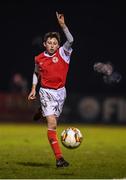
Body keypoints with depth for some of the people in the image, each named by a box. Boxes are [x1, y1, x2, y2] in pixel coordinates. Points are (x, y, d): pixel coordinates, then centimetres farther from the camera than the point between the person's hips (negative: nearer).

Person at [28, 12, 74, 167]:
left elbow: (70, 40, -23)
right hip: (46, 92, -2)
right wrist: (33, 89, 11)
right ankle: (59, 157, -16)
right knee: (52, 124, -14)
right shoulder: (39, 59, -1)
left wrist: (63, 25, -32)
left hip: (60, 91, 2)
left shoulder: (63, 53, -5)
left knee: (53, 122, 16)